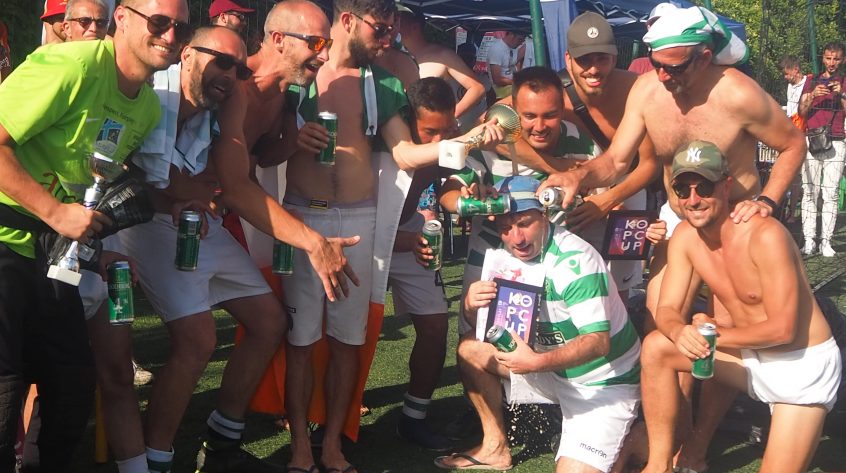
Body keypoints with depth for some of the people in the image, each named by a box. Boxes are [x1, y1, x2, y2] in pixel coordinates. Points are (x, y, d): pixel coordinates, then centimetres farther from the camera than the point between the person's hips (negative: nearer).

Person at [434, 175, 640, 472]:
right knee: (470, 349, 3)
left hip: (603, 382, -7)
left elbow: (598, 342, -32)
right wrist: (471, 305, -23)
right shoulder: (508, 256, -4)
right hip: (555, 365, 7)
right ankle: (495, 448, 13)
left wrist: (537, 363, -45)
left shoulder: (574, 261, -27)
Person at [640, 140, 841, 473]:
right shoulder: (685, 235, -7)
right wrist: (680, 332, -30)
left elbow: (782, 329, -25)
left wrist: (714, 335, -16)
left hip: (803, 364, -6)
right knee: (656, 347, -11)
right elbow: (667, 309, -7)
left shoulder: (766, 236, -27)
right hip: (751, 356, 6)